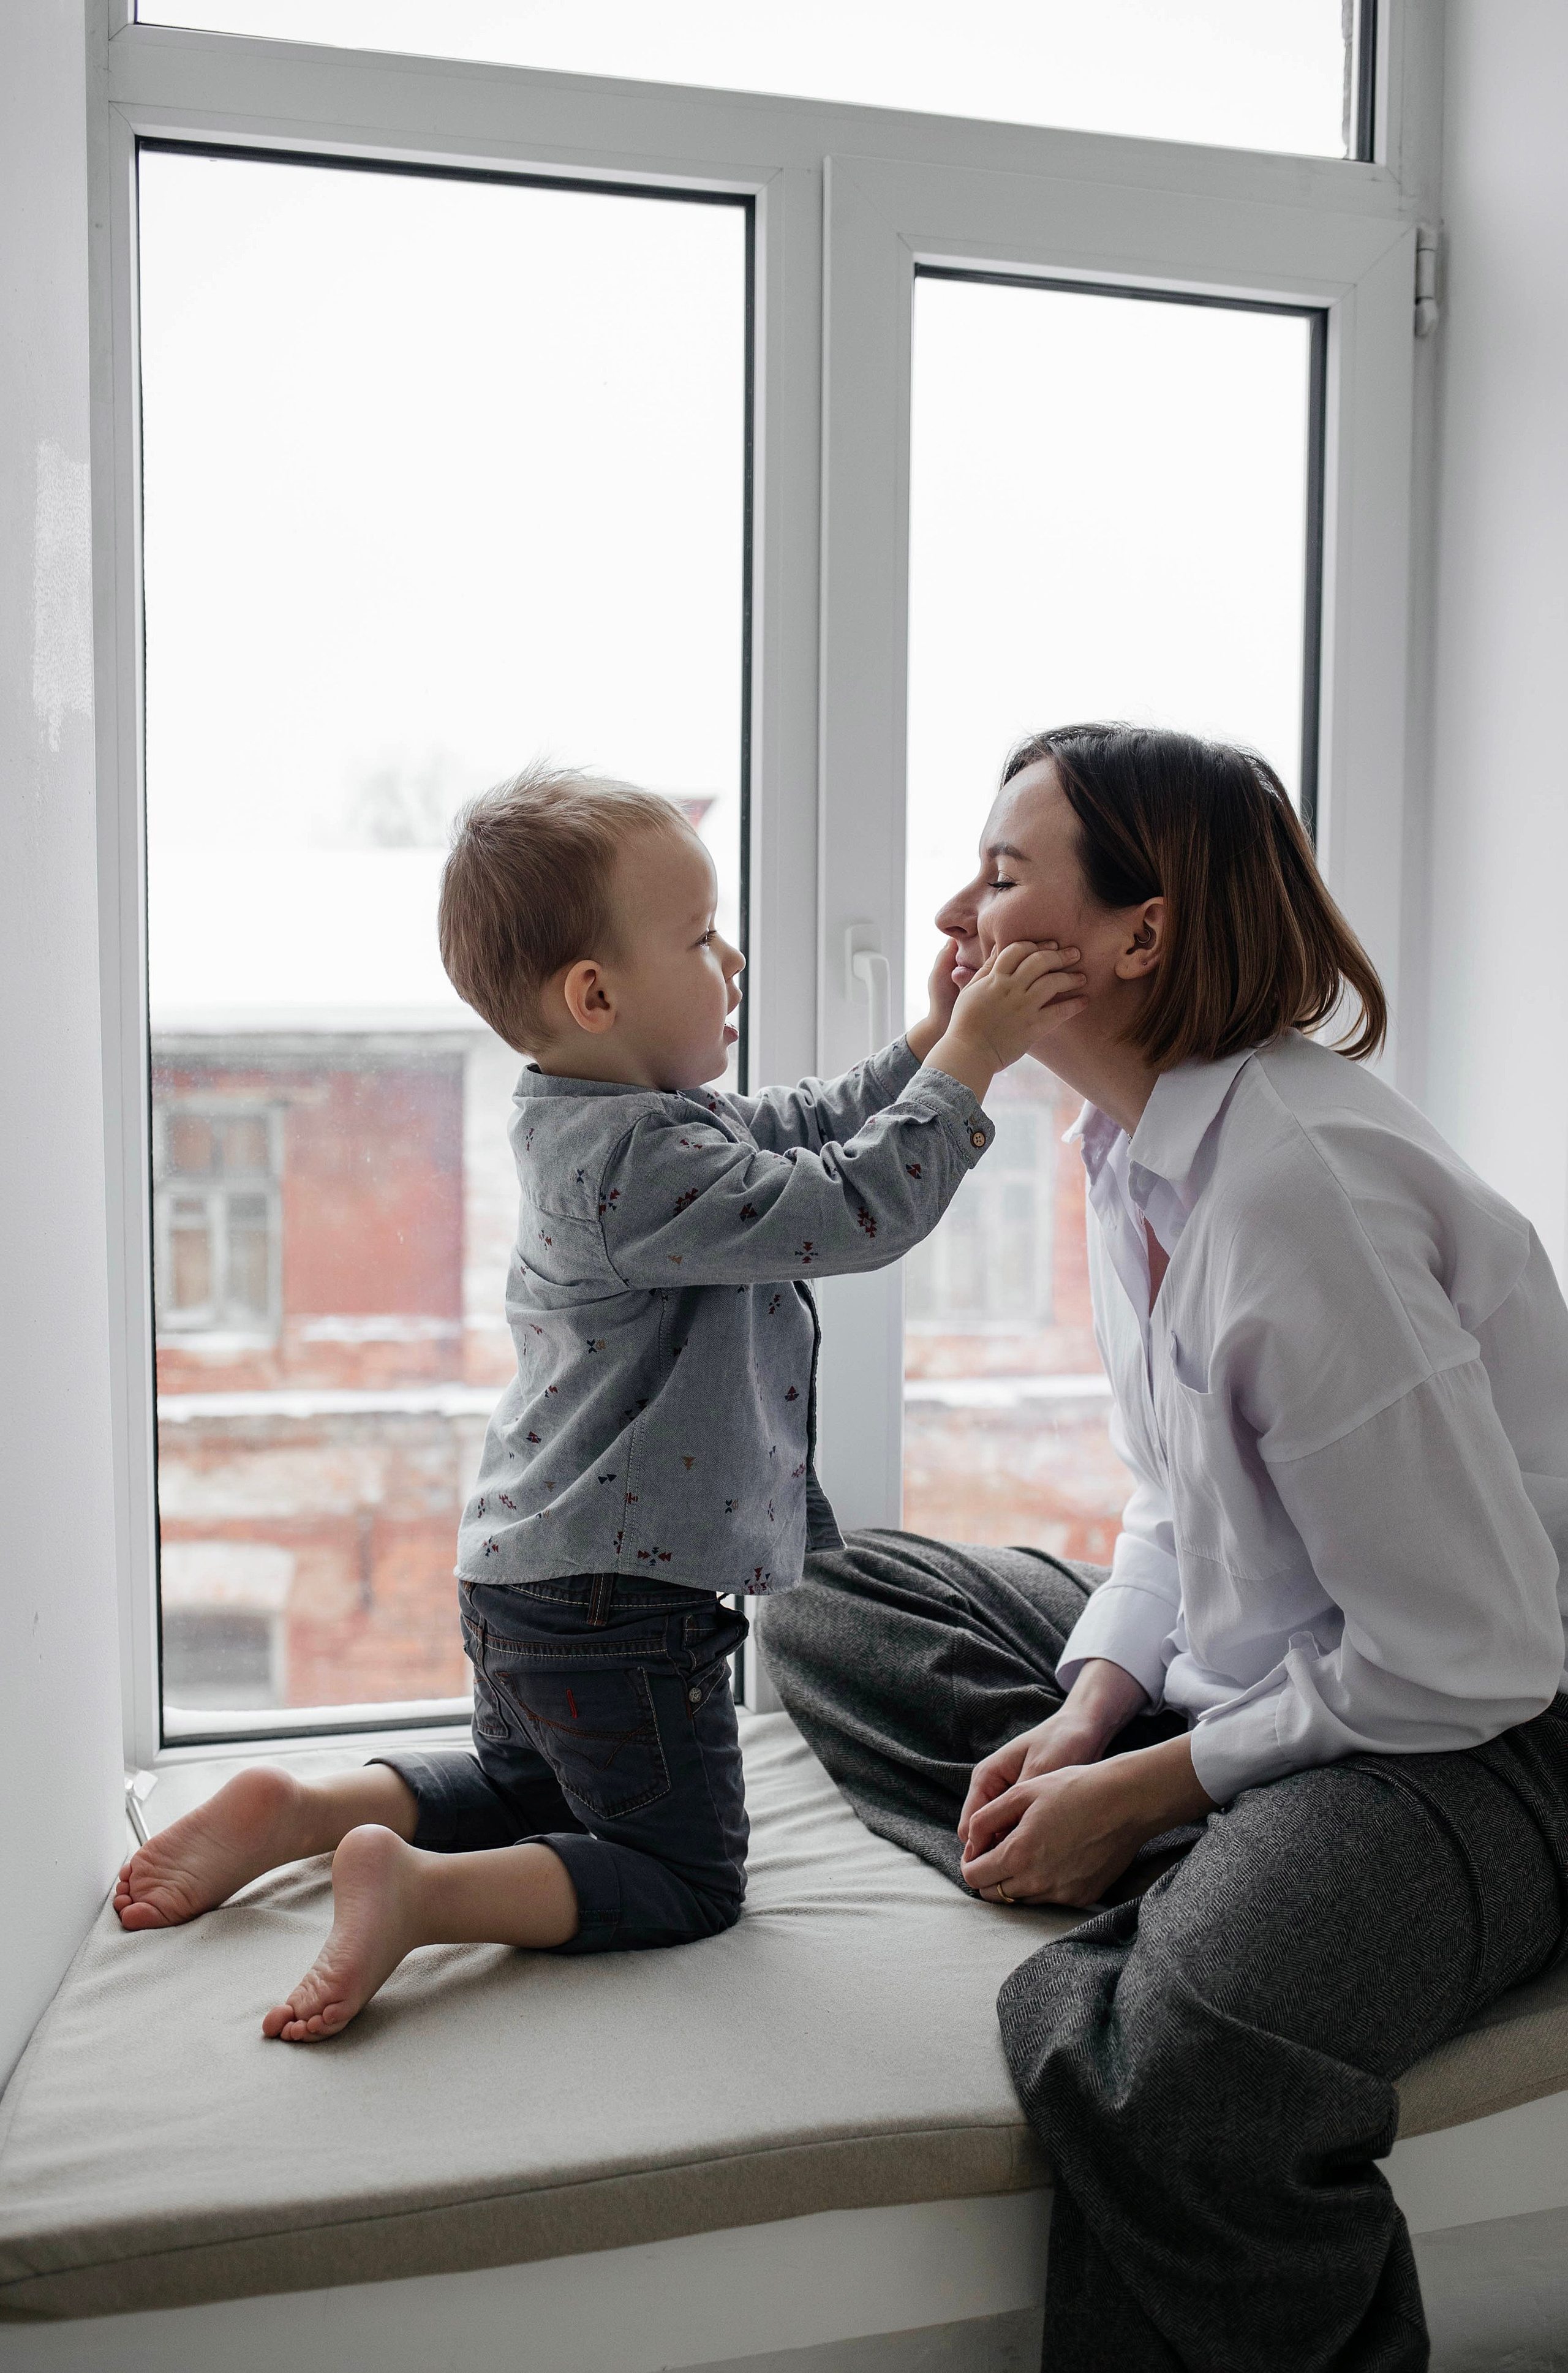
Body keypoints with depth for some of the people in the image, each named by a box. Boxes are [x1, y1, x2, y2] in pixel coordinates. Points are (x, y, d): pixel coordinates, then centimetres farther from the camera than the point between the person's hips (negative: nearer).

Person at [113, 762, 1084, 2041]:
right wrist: (966, 1062, -19)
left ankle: (299, 1811, 17)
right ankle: (418, 1892, -9)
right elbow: (853, 1210, -27)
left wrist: (924, 1049, 6)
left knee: (532, 1794, 31)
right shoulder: (646, 1163, -25)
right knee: (686, 1877, 6)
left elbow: (798, 1131, 16)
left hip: (530, 1576, 10)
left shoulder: (592, 1119, 7)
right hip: (619, 1599, -10)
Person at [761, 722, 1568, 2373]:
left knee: (1169, 2053, -36)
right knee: (834, 1608, 9)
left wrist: (1139, 1789, -15)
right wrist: (1086, 1714, -5)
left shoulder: (1298, 1188, -25)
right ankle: (1188, 1882, -5)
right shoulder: (1138, 1150, 4)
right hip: (1247, 1667, 10)